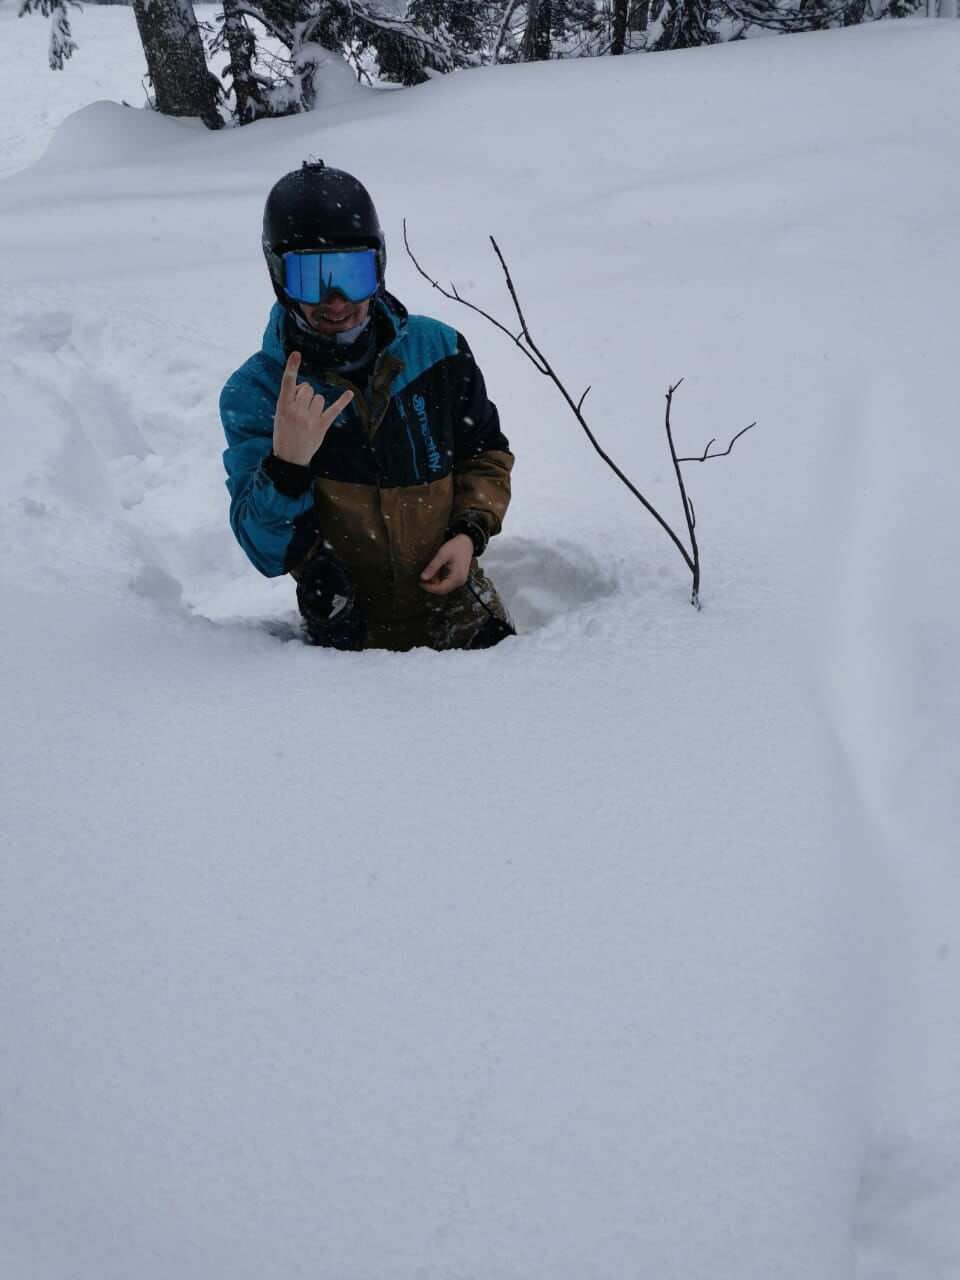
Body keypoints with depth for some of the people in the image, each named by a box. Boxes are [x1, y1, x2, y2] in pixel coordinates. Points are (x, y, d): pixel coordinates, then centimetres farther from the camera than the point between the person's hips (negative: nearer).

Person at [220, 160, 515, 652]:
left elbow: (487, 453, 16)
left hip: (453, 598, 1)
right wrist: (286, 463, -32)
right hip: (351, 630, -1)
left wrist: (471, 531, -2)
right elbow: (268, 553, -14)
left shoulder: (436, 350, -1)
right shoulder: (253, 394, -7)